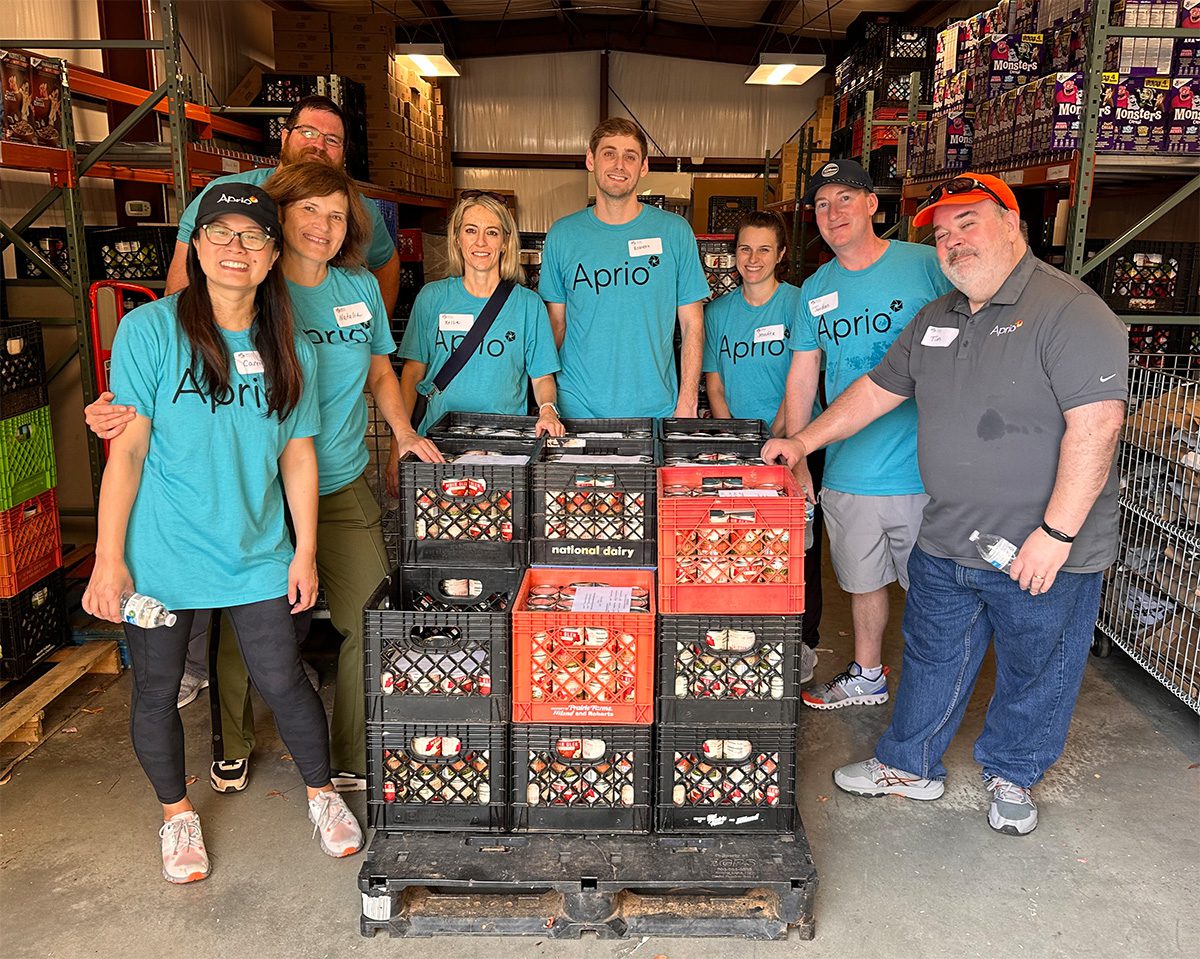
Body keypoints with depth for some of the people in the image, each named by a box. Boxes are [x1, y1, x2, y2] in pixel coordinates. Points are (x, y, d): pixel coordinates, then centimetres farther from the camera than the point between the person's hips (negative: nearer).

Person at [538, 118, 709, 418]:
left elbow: (692, 325, 1)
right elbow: (556, 325, 6)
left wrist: (687, 405, -5)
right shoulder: (562, 235, 3)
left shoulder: (675, 231, 0)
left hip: (656, 409, 0)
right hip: (577, 408, 1)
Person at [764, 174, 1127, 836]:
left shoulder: (1069, 312, -15)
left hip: (1044, 555, -6)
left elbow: (1096, 423, -23)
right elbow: (878, 388, 18)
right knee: (932, 658, 19)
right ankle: (910, 766, 38)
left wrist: (1056, 533, -25)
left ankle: (1012, 776, 38)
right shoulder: (937, 319, 10)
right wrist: (803, 441, 14)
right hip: (944, 543, 6)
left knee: (1035, 672, 14)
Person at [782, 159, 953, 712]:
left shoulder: (928, 265, -6)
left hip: (923, 468, -4)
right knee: (863, 581, 19)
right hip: (847, 472, 4)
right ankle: (867, 677, 40)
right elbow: (802, 376, 11)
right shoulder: (815, 289, 9)